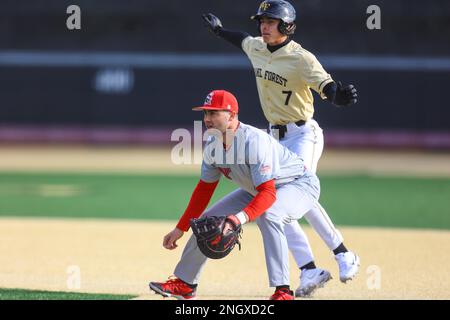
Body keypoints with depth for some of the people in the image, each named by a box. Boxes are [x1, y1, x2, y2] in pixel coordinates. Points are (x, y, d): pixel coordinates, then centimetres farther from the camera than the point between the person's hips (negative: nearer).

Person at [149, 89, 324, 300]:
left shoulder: (253, 140, -35)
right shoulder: (213, 145, -10)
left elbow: (268, 193, -41)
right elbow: (204, 189, 4)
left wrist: (239, 218, -55)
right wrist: (180, 229, 4)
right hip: (257, 190, 9)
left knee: (267, 216, -38)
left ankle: (283, 291, -34)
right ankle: (184, 284, 25)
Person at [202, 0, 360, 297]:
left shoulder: (301, 59, -19)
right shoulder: (256, 48, 4)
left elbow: (327, 87, -32)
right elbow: (243, 39, 28)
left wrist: (341, 94, -54)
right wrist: (219, 30, 45)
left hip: (304, 135, -8)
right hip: (277, 137, 8)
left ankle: (343, 255, -14)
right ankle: (309, 271, -2)